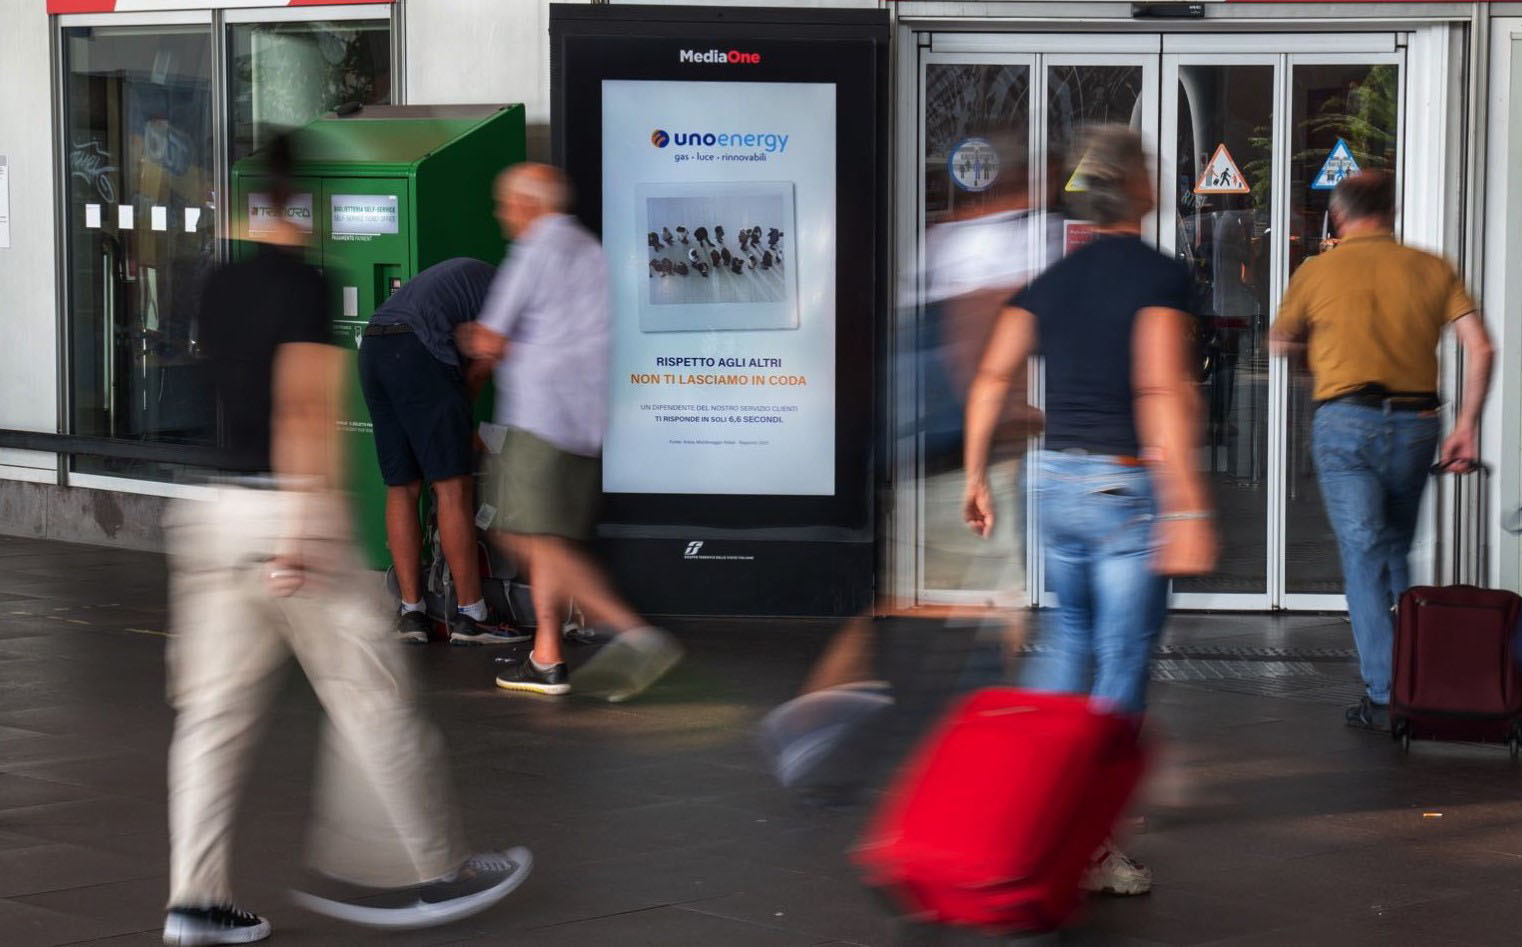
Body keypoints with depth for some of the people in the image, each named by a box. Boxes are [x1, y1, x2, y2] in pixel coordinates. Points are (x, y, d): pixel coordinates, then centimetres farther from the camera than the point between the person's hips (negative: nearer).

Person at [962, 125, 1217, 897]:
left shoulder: (1052, 281, 7)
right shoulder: (1160, 278, -11)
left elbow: (991, 379, 3)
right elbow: (1161, 392, -22)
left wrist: (976, 475, 12)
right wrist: (1187, 506, -23)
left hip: (1057, 478, 6)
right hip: (1129, 486, -6)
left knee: (1073, 640, 25)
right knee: (1122, 673, 2)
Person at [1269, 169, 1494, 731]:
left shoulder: (1317, 272, 4)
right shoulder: (1432, 270, 8)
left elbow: (1280, 341, 19)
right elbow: (1480, 347, -2)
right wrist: (1467, 427, 1)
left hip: (1346, 421, -3)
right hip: (1416, 424, 3)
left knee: (1364, 557, -4)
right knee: (1396, 550, 21)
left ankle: (1385, 698, -10)